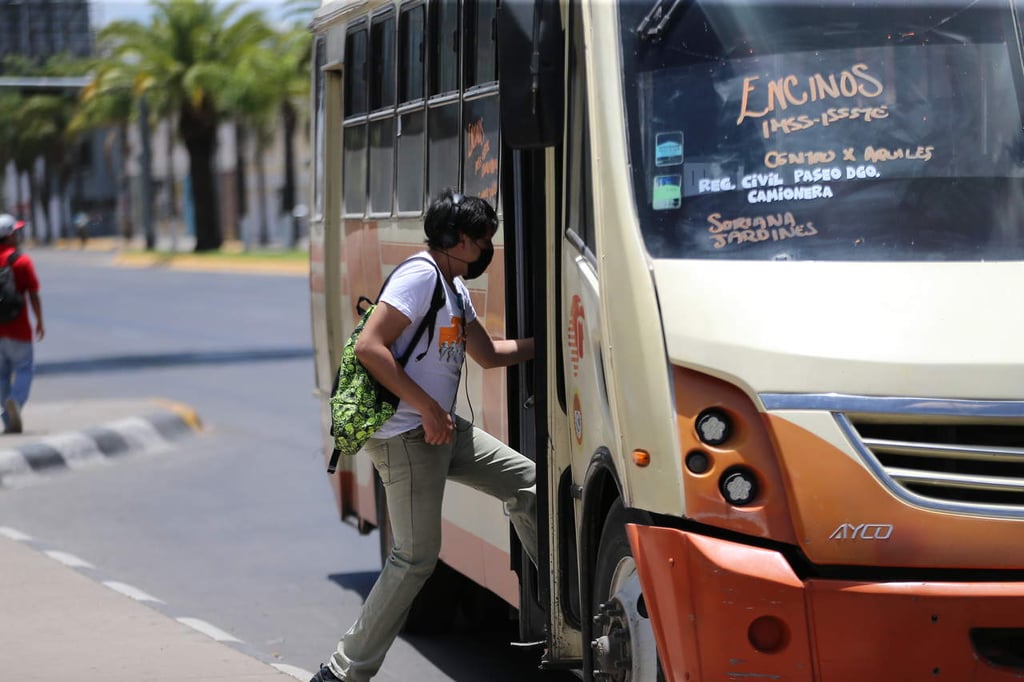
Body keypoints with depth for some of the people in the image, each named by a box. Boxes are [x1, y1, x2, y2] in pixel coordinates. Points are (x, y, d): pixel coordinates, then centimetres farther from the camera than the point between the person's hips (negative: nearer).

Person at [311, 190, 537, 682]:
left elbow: (488, 353, 29)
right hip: (406, 437, -10)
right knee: (416, 557, -9)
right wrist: (428, 409, -22)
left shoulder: (455, 287, 16)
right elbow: (369, 347, -23)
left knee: (526, 480, 14)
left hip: (443, 429, 10)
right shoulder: (420, 276, -15)